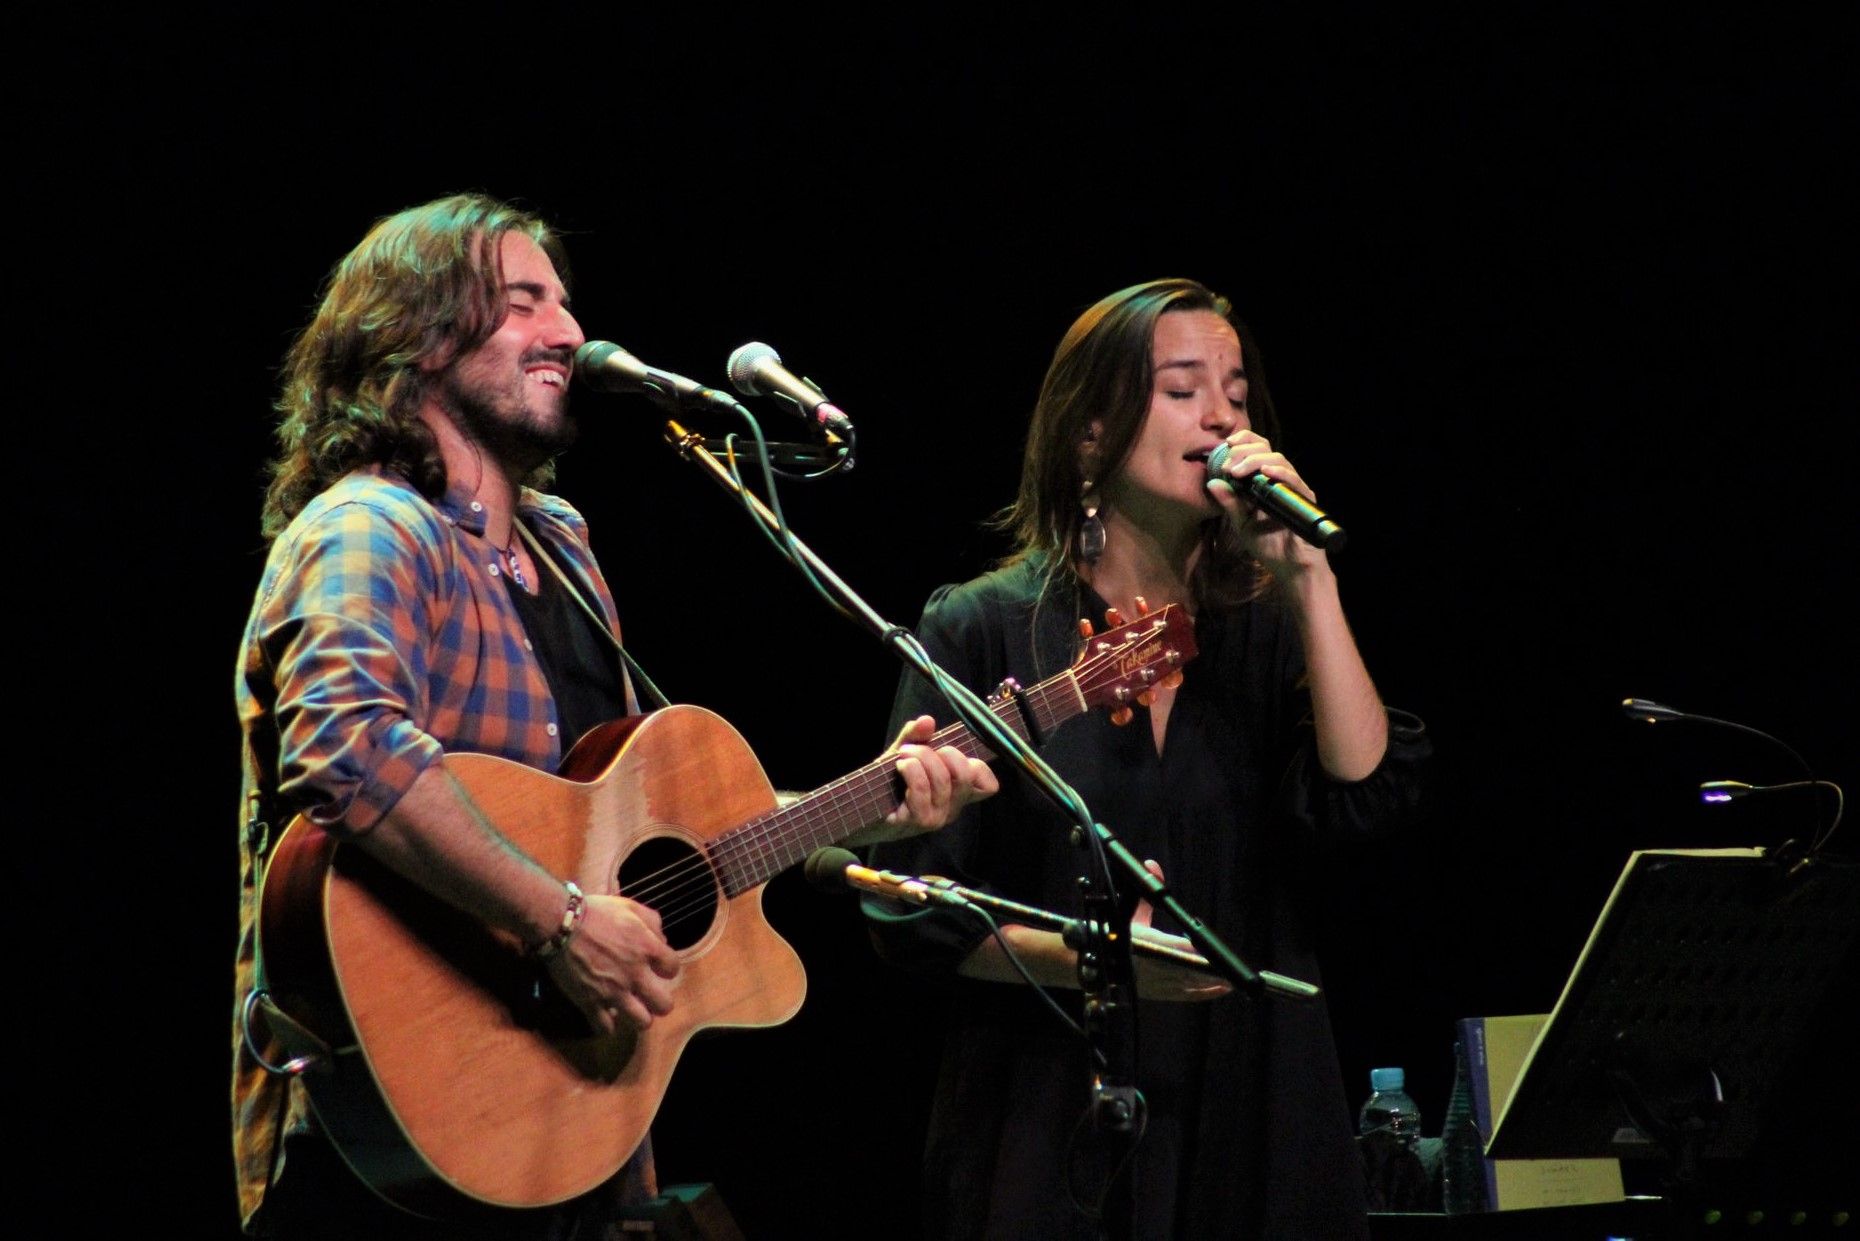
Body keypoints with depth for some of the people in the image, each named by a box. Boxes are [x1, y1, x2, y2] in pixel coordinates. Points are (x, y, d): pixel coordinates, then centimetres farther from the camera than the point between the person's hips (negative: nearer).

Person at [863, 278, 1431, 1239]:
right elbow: (914, 911, -3)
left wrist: (1309, 576, -9)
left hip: (1252, 1117, 2)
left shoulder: (1269, 627, 9)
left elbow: (1367, 796, -9)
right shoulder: (983, 631, 0)